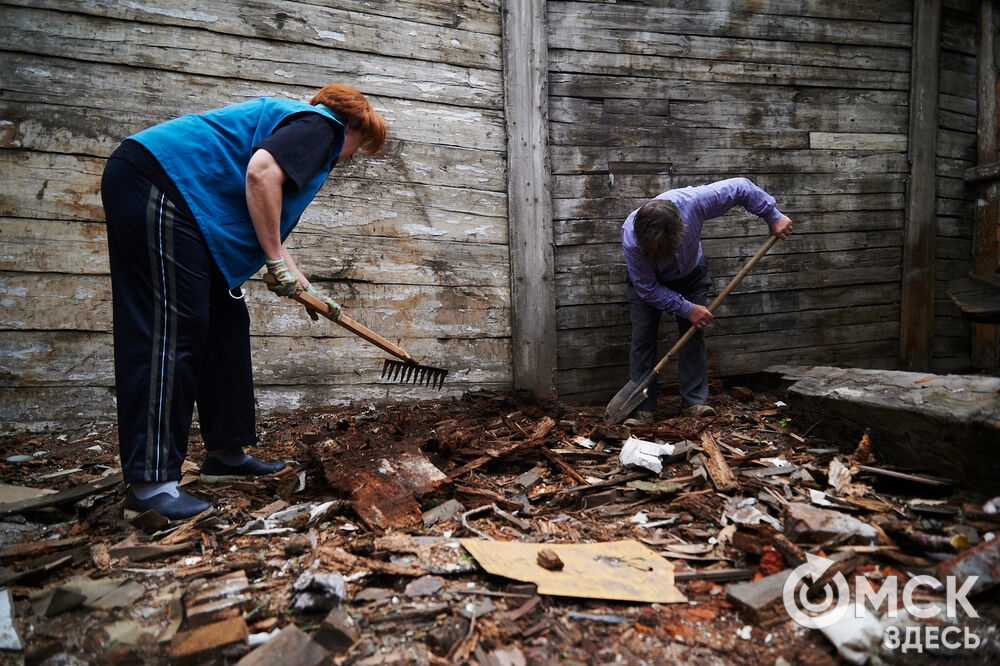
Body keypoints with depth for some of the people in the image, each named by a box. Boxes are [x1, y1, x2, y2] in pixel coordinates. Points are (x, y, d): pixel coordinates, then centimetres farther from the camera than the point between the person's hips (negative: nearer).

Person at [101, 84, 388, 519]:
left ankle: (225, 453, 17)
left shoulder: (296, 120, 27)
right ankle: (149, 483, -10)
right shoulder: (321, 124, -4)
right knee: (173, 328, -13)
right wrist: (278, 263, -16)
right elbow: (261, 172, -24)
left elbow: (264, 225, 30)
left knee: (225, 321, 9)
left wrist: (303, 287, 30)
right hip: (156, 179, -11)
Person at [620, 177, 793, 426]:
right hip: (649, 280, -2)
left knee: (694, 335, -5)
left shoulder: (692, 202, -38)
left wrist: (774, 217, -13)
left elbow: (741, 188, -20)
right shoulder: (631, 240, -39)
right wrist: (687, 309, -25)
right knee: (642, 338, -12)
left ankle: (695, 401, 3)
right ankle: (644, 408, -8)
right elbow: (647, 289, -26)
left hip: (690, 273, 2)